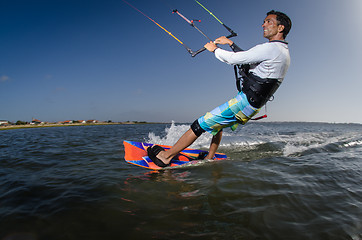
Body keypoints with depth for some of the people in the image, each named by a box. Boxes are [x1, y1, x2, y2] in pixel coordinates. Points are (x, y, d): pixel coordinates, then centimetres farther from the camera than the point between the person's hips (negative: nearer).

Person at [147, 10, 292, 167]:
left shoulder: (271, 48, -17)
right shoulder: (282, 51, 16)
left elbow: (234, 59, -16)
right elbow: (247, 58, 24)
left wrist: (214, 49, 1)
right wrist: (230, 43, 24)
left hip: (245, 102, -10)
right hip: (253, 105, 10)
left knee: (201, 124, -8)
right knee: (217, 122, 28)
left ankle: (166, 156, 0)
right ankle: (209, 158, 32)